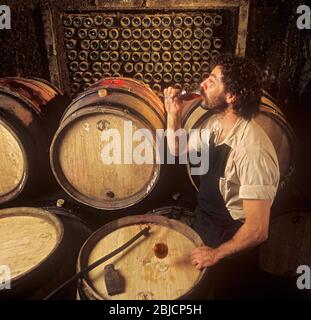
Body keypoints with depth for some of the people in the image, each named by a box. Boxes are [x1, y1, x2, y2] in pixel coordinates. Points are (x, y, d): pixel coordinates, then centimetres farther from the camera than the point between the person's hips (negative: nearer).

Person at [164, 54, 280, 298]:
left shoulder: (253, 151, -34)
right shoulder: (216, 123, -8)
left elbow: (258, 230, -29)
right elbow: (178, 150, 6)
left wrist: (216, 254, -15)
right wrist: (174, 114, -10)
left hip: (230, 239, -7)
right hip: (203, 221, 7)